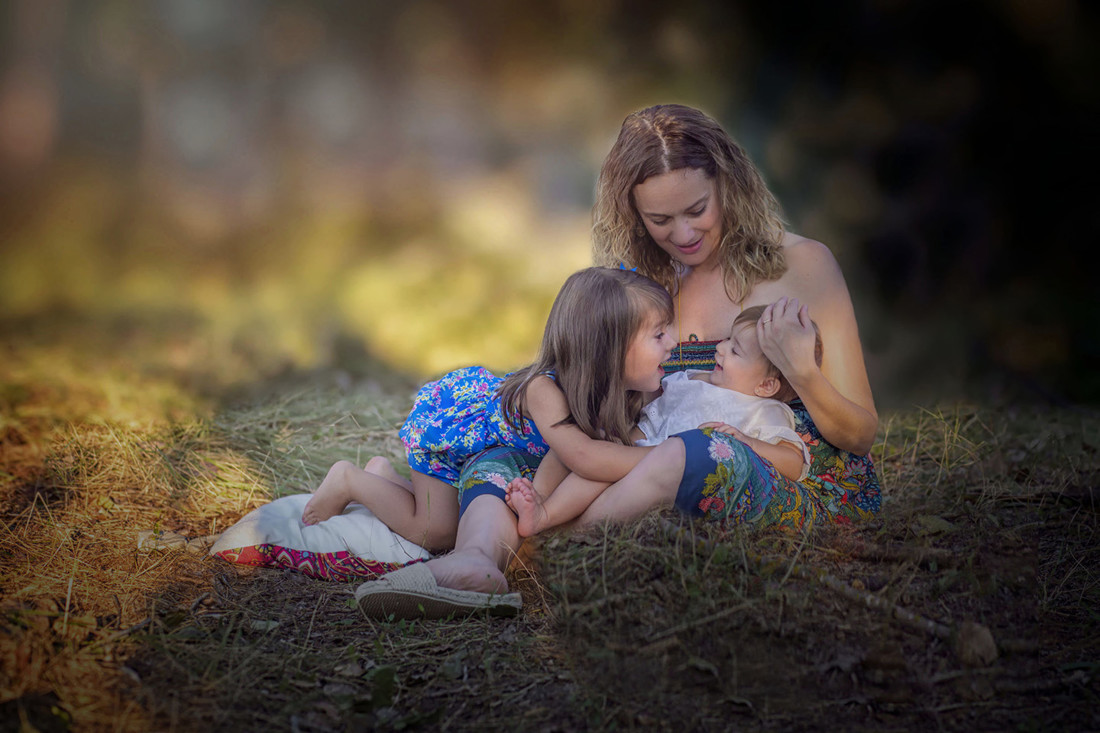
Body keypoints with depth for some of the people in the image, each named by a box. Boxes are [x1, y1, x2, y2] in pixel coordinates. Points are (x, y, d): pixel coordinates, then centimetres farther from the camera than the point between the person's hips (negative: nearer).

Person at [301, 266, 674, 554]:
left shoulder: (607, 388, -24)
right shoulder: (543, 391, -46)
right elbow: (583, 457, -60)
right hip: (441, 419, -7)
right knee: (436, 531, 0)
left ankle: (386, 474, 33)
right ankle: (349, 480, 18)